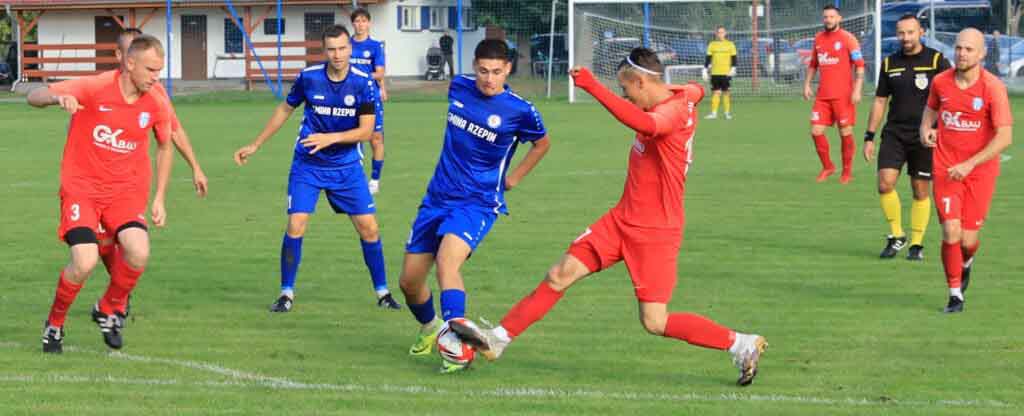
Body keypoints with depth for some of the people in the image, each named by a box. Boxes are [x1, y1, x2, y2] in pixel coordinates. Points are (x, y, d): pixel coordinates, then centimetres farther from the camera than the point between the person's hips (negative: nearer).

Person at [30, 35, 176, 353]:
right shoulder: (94, 88, -15)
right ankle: (54, 324, 7)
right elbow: (33, 97, -16)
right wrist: (58, 98, -40)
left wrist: (159, 198, 12)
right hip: (81, 186, -3)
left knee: (139, 252, -23)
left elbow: (165, 147, 16)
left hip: (125, 192, 3)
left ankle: (109, 310, 8)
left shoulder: (155, 105, -3)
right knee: (85, 261, -22)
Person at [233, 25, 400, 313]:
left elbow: (366, 131, -13)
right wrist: (255, 146, 13)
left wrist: (330, 138, -28)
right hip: (307, 166, 0)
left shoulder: (363, 83, -11)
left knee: (369, 227, -2)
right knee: (295, 225, -12)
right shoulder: (308, 78, -8)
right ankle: (286, 293, 2)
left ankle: (382, 292, 14)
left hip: (347, 167, 0)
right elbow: (285, 110, 9)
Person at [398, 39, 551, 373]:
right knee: (409, 280, 7)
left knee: (446, 261, -32)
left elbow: (542, 143, 11)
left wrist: (513, 178, 8)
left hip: (478, 203, -5)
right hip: (438, 198, 5)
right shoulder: (459, 88, 1)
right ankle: (429, 329, 38)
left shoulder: (519, 111, -11)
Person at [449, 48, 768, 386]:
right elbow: (695, 90, 33)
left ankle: (743, 345, 5)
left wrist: (594, 87, -47)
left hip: (655, 233, -9)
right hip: (622, 219, 9)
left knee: (655, 322, -9)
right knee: (560, 275, 1)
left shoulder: (675, 109, -21)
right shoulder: (681, 96, 7)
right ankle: (497, 339, 6)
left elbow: (644, 124, -46)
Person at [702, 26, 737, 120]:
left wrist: (733, 69, -8)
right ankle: (714, 113, 0)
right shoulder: (712, 45, 9)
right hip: (715, 73, 1)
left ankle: (727, 113, 7)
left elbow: (734, 58, 4)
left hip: (726, 73, -1)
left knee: (726, 92, 0)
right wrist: (705, 70, 3)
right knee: (715, 92, -1)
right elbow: (708, 58, 9)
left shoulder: (730, 44, 4)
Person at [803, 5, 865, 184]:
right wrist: (807, 84, 13)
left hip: (843, 95, -5)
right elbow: (813, 64, 24)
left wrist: (857, 90, -16)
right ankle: (827, 167, 17)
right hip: (822, 95, 5)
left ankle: (847, 172, 12)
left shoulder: (847, 38, -5)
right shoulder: (819, 38, 12)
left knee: (846, 132, 0)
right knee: (816, 131, -1)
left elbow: (860, 66, -7)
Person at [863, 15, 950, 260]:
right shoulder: (889, 63, 8)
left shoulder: (937, 60, -3)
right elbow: (880, 101, 15)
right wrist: (869, 137, 11)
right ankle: (896, 236, 5)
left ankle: (917, 244, 15)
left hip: (925, 137, -2)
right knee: (885, 183, -13)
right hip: (894, 134, 3)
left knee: (921, 192, 3)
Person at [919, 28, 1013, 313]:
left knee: (967, 241, 1)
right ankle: (955, 295, 3)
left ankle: (966, 262, 39)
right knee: (951, 233, -13)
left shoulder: (993, 87, -14)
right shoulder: (940, 82, -2)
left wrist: (969, 164, -25)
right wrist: (925, 130, -1)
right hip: (946, 169, 2)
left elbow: (1004, 137, -18)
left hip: (980, 171, -2)